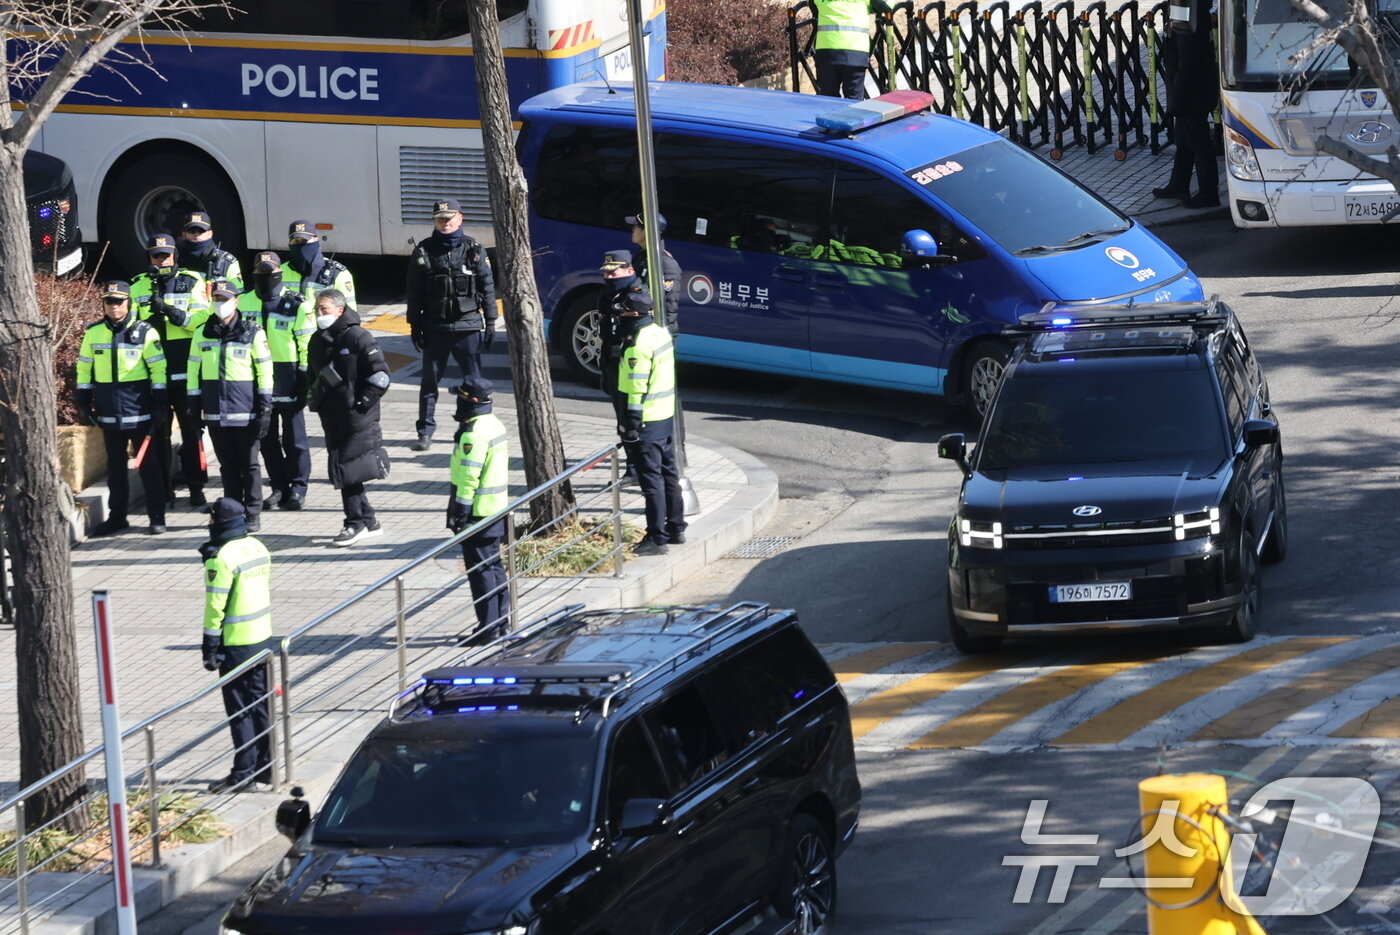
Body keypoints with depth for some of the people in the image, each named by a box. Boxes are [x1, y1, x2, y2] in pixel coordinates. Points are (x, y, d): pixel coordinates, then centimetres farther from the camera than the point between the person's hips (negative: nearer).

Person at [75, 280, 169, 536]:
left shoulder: (144, 332, -5)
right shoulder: (93, 333, 5)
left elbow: (158, 368, -3)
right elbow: (84, 368, 12)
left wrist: (160, 400, -7)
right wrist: (84, 400, 7)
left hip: (139, 411, -4)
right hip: (109, 413, 4)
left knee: (148, 464, 1)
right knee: (115, 466, 10)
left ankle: (156, 516, 6)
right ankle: (116, 517, 17)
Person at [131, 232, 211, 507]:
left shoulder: (192, 282, 3)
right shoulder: (138, 286, 10)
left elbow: (202, 319, -9)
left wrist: (173, 313, -21)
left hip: (185, 370, -2)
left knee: (191, 428, 1)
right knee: (157, 430, 5)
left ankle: (196, 486, 5)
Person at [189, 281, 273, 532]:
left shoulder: (253, 332, -2)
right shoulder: (204, 333, 8)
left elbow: (265, 370, -1)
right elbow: (193, 371, 13)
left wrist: (265, 407, -5)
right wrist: (193, 406, 8)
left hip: (245, 411, -3)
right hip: (216, 412, 3)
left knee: (249, 464, 2)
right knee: (227, 465, 8)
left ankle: (253, 514, 10)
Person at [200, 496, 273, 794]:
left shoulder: (221, 559, -19)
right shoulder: (257, 548, 6)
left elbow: (216, 605, -18)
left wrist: (210, 645, -12)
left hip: (235, 644, -8)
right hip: (262, 636, 8)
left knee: (239, 710, 0)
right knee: (260, 706, 13)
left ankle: (244, 772, 4)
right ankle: (265, 770, 18)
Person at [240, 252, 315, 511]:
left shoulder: (297, 305, -4)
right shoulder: (243, 303, 8)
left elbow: (307, 344, -3)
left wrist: (304, 376, -7)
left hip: (288, 379, -4)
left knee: (294, 437, 1)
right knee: (267, 438, 9)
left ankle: (298, 487, 11)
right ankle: (279, 487, 18)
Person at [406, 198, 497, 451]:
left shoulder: (474, 250, 2)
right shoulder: (424, 252, 2)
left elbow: (488, 288, 4)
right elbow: (414, 293, 6)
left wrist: (490, 323, 1)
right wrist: (415, 326, 2)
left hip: (468, 326, 0)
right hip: (434, 328, 0)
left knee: (473, 381, 6)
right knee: (429, 381, 4)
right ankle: (425, 432, 11)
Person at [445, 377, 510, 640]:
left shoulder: (473, 434, -21)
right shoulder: (494, 424, 10)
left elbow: (469, 477, -23)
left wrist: (460, 513, -18)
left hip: (478, 512, -10)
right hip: (498, 507, 10)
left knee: (480, 569, -3)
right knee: (494, 565, 17)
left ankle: (489, 626, 1)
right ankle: (502, 620, 22)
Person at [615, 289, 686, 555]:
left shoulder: (638, 345, -22)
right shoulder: (660, 332, 7)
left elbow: (637, 390, -23)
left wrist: (630, 424, -19)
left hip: (646, 423, -10)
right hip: (666, 415, 10)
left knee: (651, 480, -4)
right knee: (669, 474, 18)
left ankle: (657, 538, -2)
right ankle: (676, 528, 29)